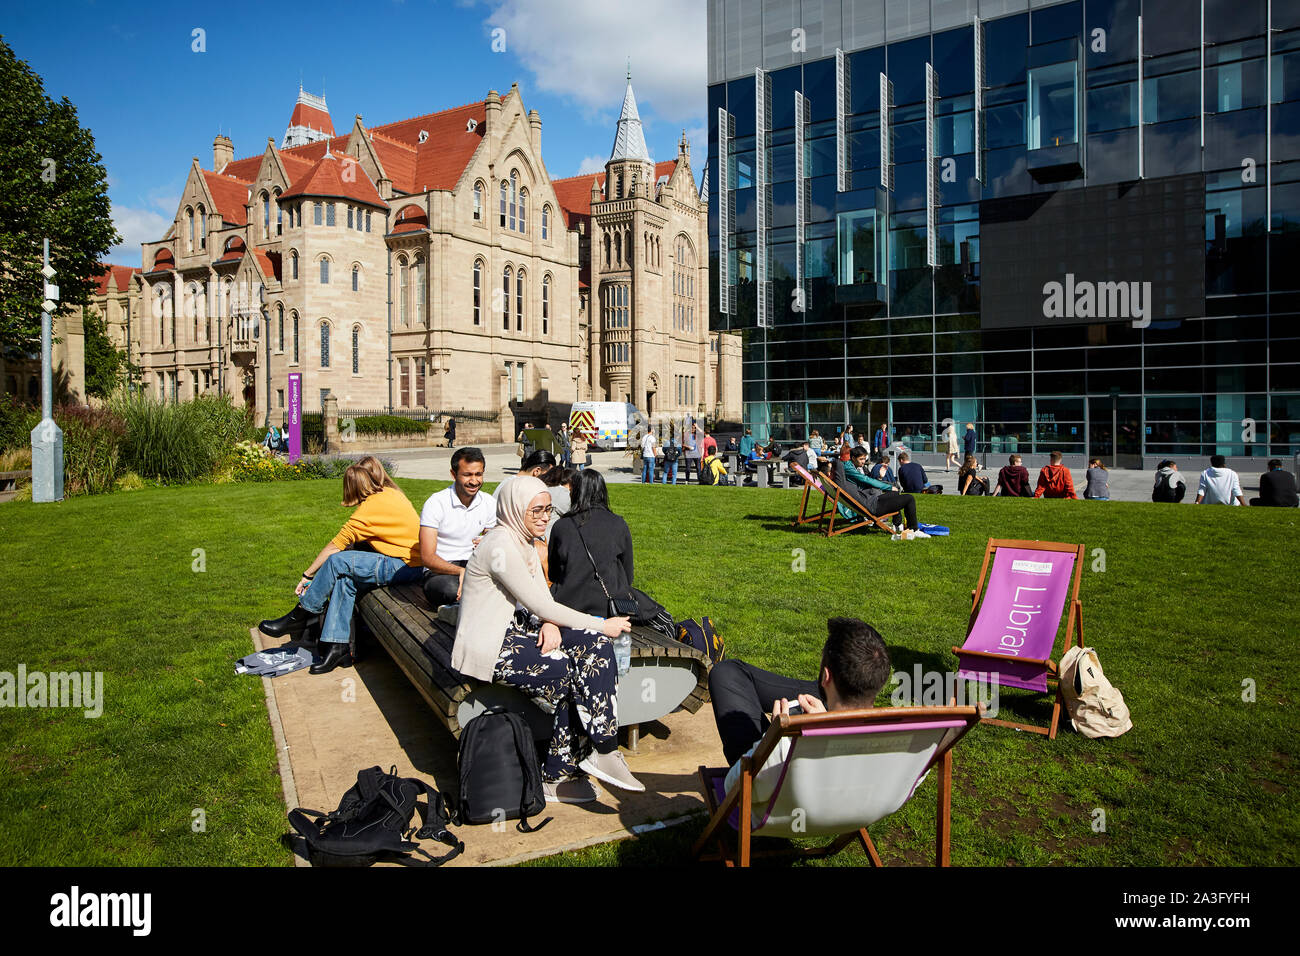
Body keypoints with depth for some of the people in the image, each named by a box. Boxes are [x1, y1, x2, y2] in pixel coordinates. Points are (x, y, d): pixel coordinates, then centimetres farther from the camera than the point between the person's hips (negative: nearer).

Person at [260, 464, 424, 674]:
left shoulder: (370, 507, -13)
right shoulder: (390, 492, 12)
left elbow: (335, 546, -8)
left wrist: (307, 575, 2)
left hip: (407, 567, -9)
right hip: (415, 562, 9)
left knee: (337, 561, -10)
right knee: (345, 579, 1)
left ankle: (299, 616, 6)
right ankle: (338, 646, -2)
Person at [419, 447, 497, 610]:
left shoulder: (489, 503, 5)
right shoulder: (436, 503, -10)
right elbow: (427, 557, -16)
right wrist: (461, 571, -31)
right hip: (439, 572, -5)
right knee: (451, 590, -40)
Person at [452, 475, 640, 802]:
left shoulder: (525, 542, 12)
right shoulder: (501, 546, -18)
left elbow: (543, 597, 11)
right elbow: (538, 605, -20)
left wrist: (550, 623, -13)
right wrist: (601, 624, -14)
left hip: (513, 631, 9)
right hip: (488, 648, -9)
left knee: (595, 645, -11)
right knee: (573, 674, -23)